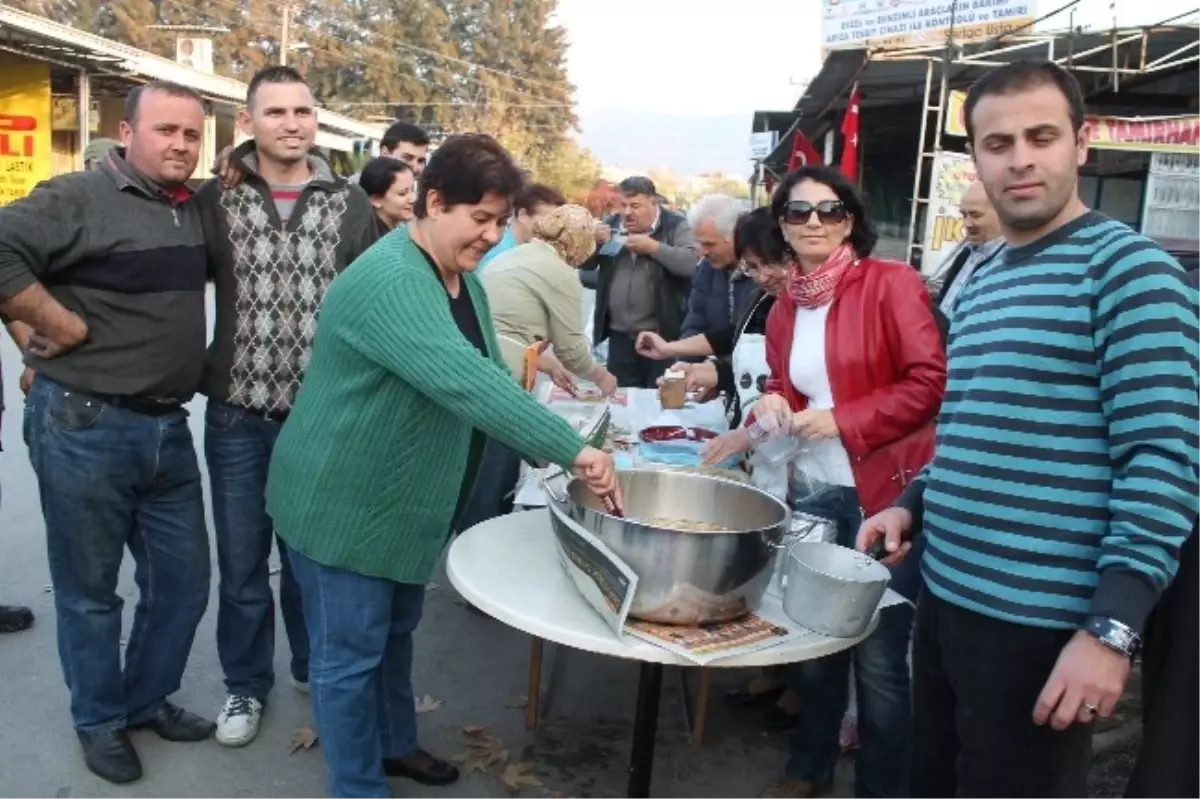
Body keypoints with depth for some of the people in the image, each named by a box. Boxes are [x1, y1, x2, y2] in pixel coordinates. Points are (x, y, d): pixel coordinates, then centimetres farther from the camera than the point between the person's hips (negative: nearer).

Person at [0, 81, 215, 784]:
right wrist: (62, 324, -20)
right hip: (83, 428, -6)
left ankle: (149, 698, 36)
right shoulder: (79, 197, -13)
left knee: (183, 580, 15)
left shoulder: (195, 208, 9)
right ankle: (101, 720, 30)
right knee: (90, 588, 11)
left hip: (167, 428, 7)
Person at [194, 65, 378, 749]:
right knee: (241, 560, 12)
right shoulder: (216, 200, -2)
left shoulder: (352, 206, -1)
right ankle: (246, 683, 31)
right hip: (237, 416, 0)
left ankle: (314, 666, 36)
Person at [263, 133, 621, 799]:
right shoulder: (390, 283, -29)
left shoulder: (463, 278, 4)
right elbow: (466, 384, -40)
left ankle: (395, 744, 44)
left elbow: (489, 374, 11)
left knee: (395, 634, 24)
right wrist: (574, 450, -42)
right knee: (351, 653, 7)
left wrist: (548, 451, -1)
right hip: (344, 505, -9)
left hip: (402, 502, 9)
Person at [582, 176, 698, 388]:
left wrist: (653, 247, -22)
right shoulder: (613, 224, 11)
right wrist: (594, 241, -7)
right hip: (619, 334, 4)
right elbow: (585, 264, 12)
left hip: (662, 334, -4)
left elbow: (691, 263, -17)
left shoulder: (675, 225, -3)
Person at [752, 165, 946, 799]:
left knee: (878, 656, 3)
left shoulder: (891, 283, -7)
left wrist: (842, 420, -16)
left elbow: (931, 381, -13)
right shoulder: (785, 307, 11)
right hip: (811, 492, 6)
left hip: (884, 493, -6)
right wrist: (774, 405, 0)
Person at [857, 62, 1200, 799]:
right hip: (946, 603, 7)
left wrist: (1112, 630, -22)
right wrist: (912, 505, 6)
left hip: (1041, 627, -7)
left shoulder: (1127, 267, -10)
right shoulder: (978, 286, 13)